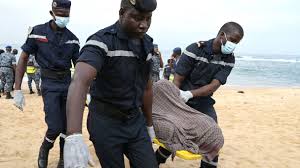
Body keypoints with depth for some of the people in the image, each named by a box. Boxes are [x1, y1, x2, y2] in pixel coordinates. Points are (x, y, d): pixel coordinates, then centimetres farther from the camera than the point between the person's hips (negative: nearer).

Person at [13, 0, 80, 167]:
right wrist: (18, 90, -8)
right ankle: (44, 150, 21)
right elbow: (23, 59, -3)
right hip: (50, 85, -3)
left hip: (68, 83, 4)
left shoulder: (73, 39, 1)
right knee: (55, 127, -11)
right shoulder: (38, 32, -8)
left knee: (67, 126, 6)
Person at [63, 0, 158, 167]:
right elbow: (80, 82, -36)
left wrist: (149, 124, 17)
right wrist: (74, 137, -50)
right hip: (106, 122, -5)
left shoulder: (147, 44, 2)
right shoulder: (102, 41, -20)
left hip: (135, 121, 6)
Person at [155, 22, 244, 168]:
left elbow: (215, 85, -16)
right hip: (182, 101, -3)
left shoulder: (229, 59, -6)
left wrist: (190, 94, -30)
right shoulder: (195, 49, -18)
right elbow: (177, 80, -17)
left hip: (204, 103, 4)